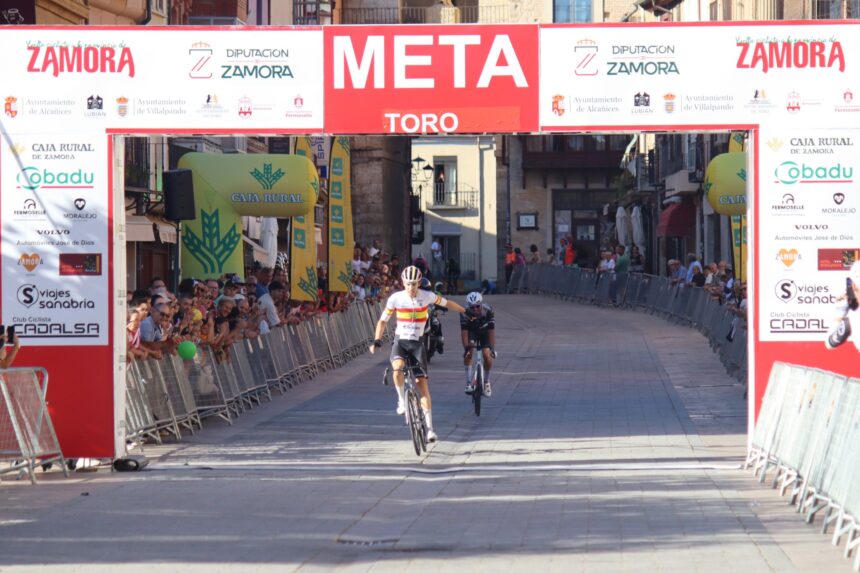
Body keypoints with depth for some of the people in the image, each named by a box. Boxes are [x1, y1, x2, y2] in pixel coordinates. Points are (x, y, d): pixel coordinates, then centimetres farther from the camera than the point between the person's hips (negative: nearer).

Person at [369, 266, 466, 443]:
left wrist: (465, 311, 24)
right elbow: (383, 320, 2)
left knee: (422, 383, -9)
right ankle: (401, 399, -7)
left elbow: (446, 303, 13)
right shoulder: (395, 298, -7)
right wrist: (376, 340, -11)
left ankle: (429, 428, -6)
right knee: (398, 367, -35)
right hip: (400, 342, -1)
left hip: (417, 343, 1)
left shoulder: (427, 296, -5)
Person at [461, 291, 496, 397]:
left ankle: (486, 382, 8)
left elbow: (491, 330, -33)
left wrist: (492, 347, -41)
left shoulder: (488, 310, -32)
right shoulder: (465, 313, -31)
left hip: (484, 332, 0)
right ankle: (468, 383, -17)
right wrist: (466, 347, -45)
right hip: (471, 331, 0)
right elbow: (464, 331, -33)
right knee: (468, 353, -23)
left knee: (487, 355, -16)